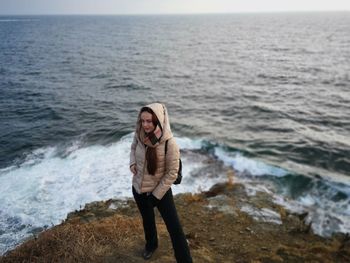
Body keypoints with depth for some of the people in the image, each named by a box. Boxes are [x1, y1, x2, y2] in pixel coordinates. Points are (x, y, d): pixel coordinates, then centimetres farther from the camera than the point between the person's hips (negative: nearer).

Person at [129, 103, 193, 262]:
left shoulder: (169, 143, -27)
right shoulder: (139, 135, -13)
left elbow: (171, 173, -19)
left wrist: (156, 195, -15)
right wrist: (132, 163, -7)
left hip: (161, 191, -5)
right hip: (138, 189, 5)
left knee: (174, 228, 0)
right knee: (147, 220, 28)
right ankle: (151, 245, 57)